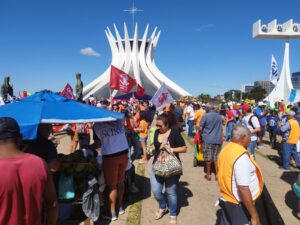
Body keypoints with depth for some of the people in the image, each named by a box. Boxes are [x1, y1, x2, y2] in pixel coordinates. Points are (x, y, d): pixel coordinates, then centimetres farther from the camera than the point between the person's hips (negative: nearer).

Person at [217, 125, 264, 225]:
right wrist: (254, 216, -21)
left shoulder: (225, 150, 1)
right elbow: (243, 189, -27)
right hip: (239, 204, -8)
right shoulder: (241, 156, -24)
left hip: (226, 200, 8)